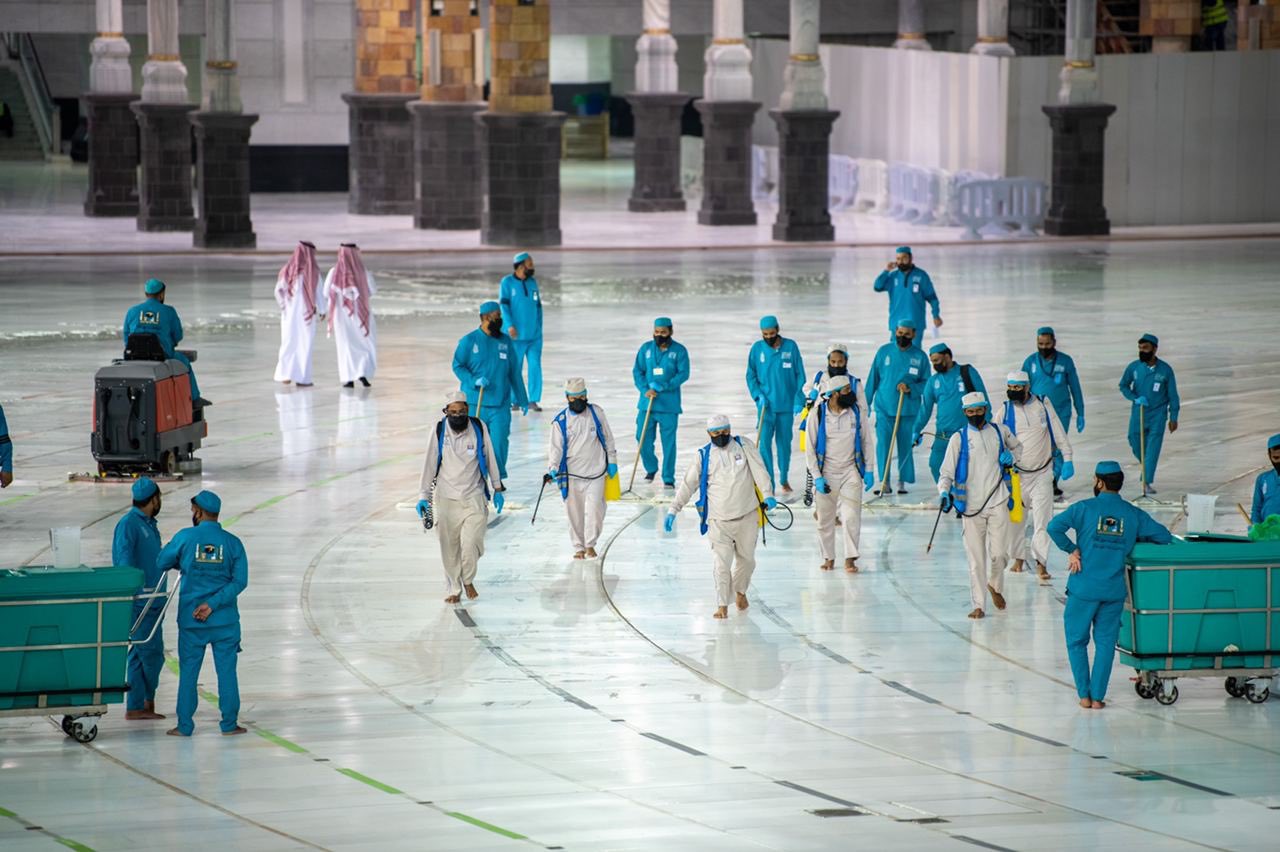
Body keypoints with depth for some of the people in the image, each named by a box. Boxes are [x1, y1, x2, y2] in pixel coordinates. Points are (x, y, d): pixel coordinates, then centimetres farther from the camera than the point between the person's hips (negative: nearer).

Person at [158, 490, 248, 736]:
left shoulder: (186, 537, -5)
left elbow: (162, 563, 5)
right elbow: (239, 581, -7)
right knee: (226, 670, 6)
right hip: (225, 619, 1)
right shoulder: (232, 543, 0)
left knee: (188, 672, 6)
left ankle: (184, 725, 9)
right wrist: (213, 603, -11)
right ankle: (229, 723, 8)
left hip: (191, 620, -1)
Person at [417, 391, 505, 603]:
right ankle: (453, 589, 21)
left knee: (471, 542, -12)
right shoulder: (439, 431, -5)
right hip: (446, 498, 0)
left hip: (474, 498, 0)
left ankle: (468, 580, 15)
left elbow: (490, 458, 9)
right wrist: (423, 496, 1)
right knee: (449, 547, 3)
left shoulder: (479, 428, -3)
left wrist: (497, 488, 14)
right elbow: (429, 464, 2)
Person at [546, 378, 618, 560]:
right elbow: (555, 447, -4)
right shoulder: (561, 421, -2)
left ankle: (590, 544, 4)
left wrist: (612, 461, 11)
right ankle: (579, 547, 17)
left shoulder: (596, 412, 2)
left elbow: (608, 437, 12)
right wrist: (553, 468, -19)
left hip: (596, 472, 0)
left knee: (594, 509, -11)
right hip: (571, 475, 0)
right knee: (575, 513, 4)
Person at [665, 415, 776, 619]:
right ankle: (722, 605, 0)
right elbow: (688, 484, 7)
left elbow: (759, 470, -7)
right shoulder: (704, 456, 3)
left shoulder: (744, 445, 2)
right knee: (721, 563, -9)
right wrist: (673, 509, 0)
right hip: (719, 520, -1)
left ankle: (740, 590, 39)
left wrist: (767, 495, -21)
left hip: (747, 517, 1)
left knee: (746, 559, 13)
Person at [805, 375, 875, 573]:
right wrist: (817, 477, -9)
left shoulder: (857, 412, -3)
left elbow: (866, 441, 6)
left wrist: (868, 471, 2)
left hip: (851, 471, 0)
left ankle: (850, 559, -4)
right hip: (826, 473, 0)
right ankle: (828, 558, 21)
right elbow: (810, 448, -4)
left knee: (851, 516, -10)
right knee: (825, 519, 6)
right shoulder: (817, 415, -8)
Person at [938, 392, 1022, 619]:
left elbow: (1017, 446, 28)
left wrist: (1012, 457, 5)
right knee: (976, 559, -2)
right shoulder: (958, 438, 1)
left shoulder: (1000, 431, 7)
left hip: (997, 502, 1)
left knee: (998, 553, -4)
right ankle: (978, 605, 5)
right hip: (971, 506, -1)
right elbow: (946, 471, -2)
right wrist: (944, 493, -20)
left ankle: (995, 587, 27)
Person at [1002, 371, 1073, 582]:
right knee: (1015, 519, 8)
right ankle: (1018, 558, 25)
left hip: (1042, 474, -1)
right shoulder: (1006, 411, -1)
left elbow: (1059, 434, 4)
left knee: (1042, 520, -7)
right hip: (1016, 475, 1)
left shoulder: (1043, 406, -1)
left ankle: (1041, 563, -6)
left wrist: (1067, 460, -1)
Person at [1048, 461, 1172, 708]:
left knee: (1077, 641, 11)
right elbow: (1164, 537, 4)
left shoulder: (1085, 508, -6)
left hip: (1083, 588, -2)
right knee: (1105, 643, 12)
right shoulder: (1134, 514, 3)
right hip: (1114, 591, 2)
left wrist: (1071, 549, -5)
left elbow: (1055, 527, -19)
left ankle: (1084, 695, 8)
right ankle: (1098, 697, 9)